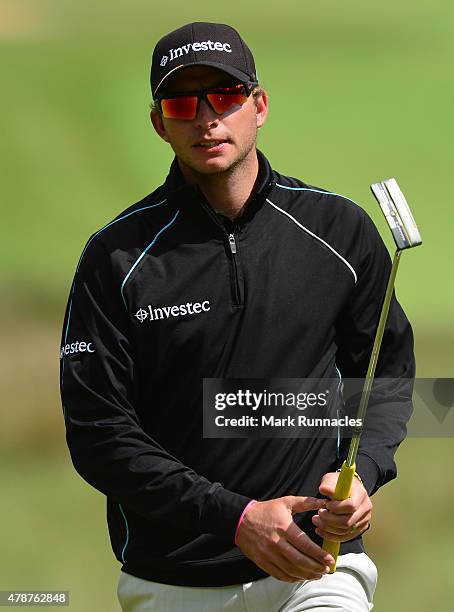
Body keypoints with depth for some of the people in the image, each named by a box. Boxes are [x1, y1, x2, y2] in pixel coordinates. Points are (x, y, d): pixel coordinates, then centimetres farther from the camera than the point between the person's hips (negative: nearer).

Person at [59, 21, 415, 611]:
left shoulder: (340, 229, 4)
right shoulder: (117, 255, -2)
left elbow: (388, 372, 14)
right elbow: (98, 432, -6)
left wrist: (362, 473, -7)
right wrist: (236, 517, -16)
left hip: (317, 562, 0)